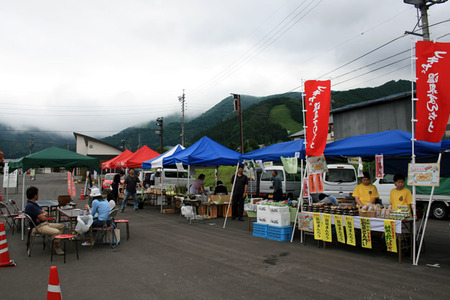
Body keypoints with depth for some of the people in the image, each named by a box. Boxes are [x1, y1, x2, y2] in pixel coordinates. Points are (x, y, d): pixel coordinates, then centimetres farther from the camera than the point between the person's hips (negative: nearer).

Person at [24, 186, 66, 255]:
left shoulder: (34, 204, 14)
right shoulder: (30, 206, -19)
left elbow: (45, 213, 15)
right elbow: (43, 218, -22)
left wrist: (42, 215, -9)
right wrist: (43, 215, 2)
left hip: (45, 223, 11)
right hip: (38, 227, -11)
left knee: (62, 226, 9)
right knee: (56, 232, -30)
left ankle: (57, 242, 8)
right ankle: (57, 249, -12)